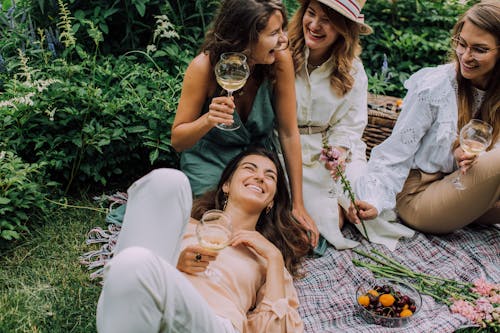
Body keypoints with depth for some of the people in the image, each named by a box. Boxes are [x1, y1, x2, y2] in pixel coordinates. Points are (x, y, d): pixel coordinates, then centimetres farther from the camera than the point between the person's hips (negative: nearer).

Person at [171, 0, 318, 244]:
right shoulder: (204, 67, -24)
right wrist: (207, 121, -38)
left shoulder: (280, 60, -20)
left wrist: (298, 205, -11)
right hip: (209, 163, -2)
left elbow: (289, 133, -13)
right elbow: (177, 140, -15)